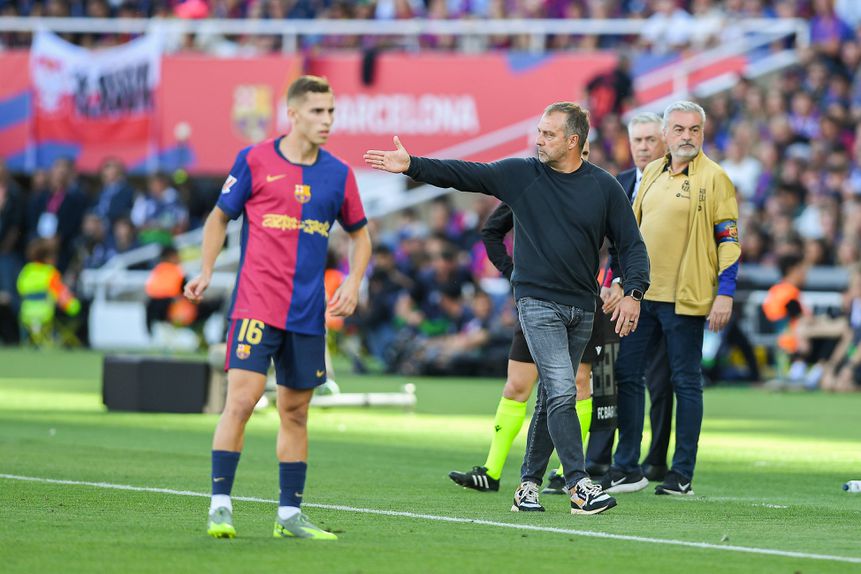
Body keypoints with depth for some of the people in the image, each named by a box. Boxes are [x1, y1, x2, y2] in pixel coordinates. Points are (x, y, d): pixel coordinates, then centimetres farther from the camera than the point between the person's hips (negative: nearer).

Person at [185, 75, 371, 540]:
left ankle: (289, 515, 16)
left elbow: (359, 234, 20)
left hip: (308, 311, 4)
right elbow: (220, 217, 9)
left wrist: (352, 283, 5)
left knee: (295, 411, 9)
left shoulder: (338, 174, 8)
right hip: (256, 305, -4)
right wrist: (206, 271, -1)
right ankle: (220, 506, -9)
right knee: (241, 399, -14)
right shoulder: (255, 160, -2)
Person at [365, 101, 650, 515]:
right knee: (561, 393, -16)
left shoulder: (603, 187, 4)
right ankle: (579, 485, -20)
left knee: (552, 400, 9)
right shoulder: (520, 174, 1)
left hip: (582, 309, 3)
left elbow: (631, 244, 7)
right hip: (537, 301, -3)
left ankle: (529, 483, 19)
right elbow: (462, 174, -1)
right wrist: (412, 166, -12)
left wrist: (634, 294, -6)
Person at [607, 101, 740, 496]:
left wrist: (725, 293, -14)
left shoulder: (713, 178, -5)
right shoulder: (651, 174, 13)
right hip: (643, 293, 6)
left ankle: (682, 475, 4)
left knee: (686, 382, 0)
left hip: (685, 297, -6)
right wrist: (620, 279, 18)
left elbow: (728, 238, -8)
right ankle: (627, 468, 13)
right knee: (626, 374, 6)